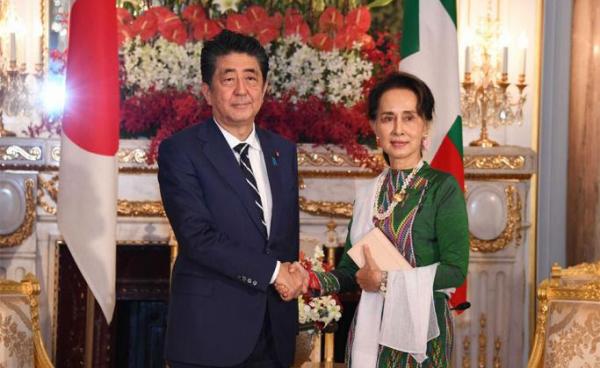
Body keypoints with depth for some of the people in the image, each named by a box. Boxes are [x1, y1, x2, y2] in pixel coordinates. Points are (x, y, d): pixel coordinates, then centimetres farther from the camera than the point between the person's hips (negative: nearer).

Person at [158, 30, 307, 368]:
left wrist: (292, 280, 0)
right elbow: (197, 236, -16)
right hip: (209, 333, -5)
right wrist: (273, 271, -14)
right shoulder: (180, 151, -7)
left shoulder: (283, 151, 12)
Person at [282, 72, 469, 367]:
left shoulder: (443, 187, -7)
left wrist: (388, 281, -16)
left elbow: (456, 270, -13)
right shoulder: (367, 193, 7)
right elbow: (351, 270, 9)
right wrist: (313, 282, -10)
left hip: (421, 328, -4)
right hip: (369, 329, 4)